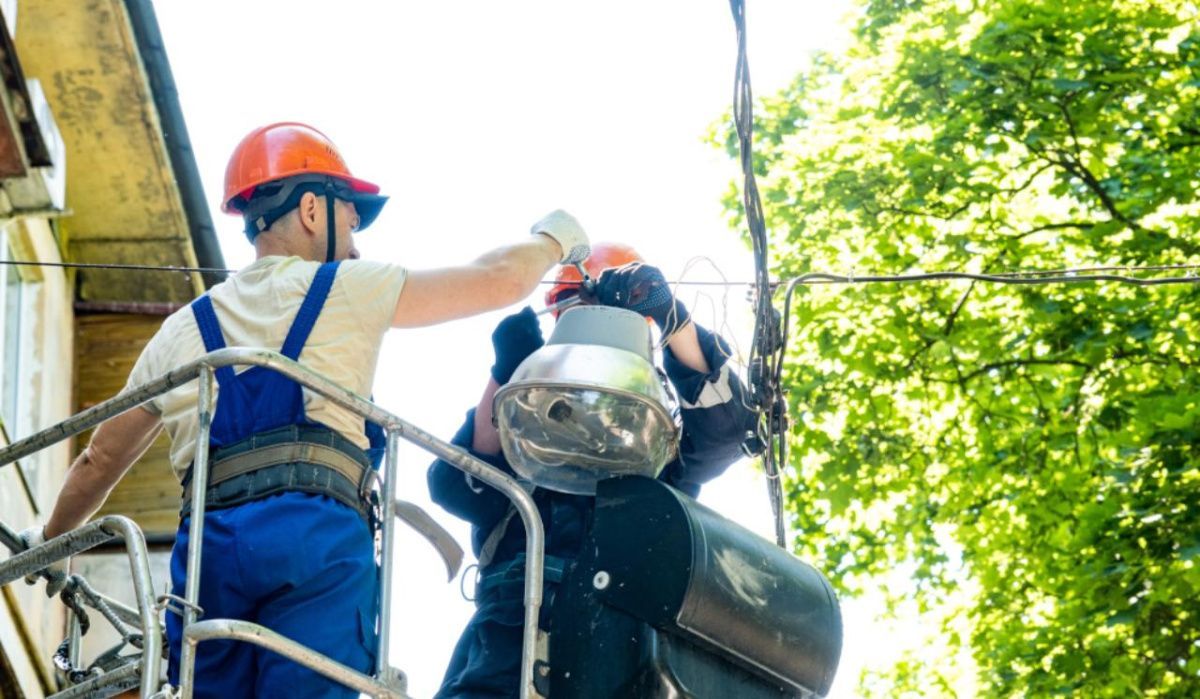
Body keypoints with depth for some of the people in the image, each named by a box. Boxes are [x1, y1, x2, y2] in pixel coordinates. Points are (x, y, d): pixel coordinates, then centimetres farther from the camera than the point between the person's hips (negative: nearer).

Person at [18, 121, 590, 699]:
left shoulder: (182, 330, 25)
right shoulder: (346, 288, 13)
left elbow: (101, 458, 32)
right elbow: (498, 280, 17)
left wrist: (47, 540, 49)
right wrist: (554, 238, 39)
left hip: (207, 541, 4)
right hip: (315, 535, -4)